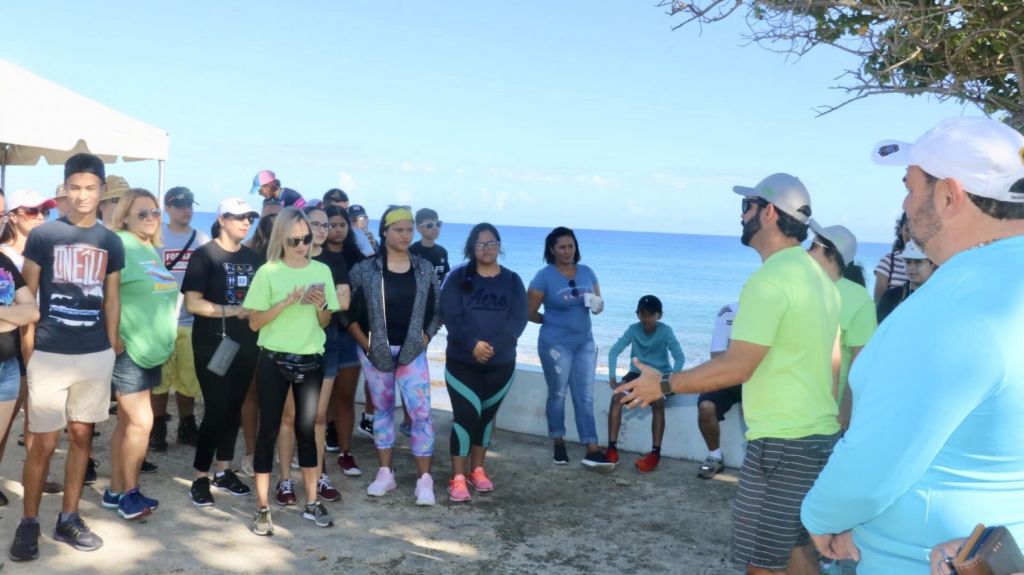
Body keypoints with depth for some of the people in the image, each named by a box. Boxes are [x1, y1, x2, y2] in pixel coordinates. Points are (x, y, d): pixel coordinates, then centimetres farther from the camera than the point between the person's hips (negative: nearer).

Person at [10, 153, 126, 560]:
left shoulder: (111, 242, 6)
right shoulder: (43, 235, -3)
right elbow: (27, 296, 0)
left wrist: (112, 350, 8)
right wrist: (28, 349, -4)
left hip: (96, 355, 3)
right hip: (50, 354, -3)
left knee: (81, 436, 11)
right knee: (43, 443, 0)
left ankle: (68, 518, 23)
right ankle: (28, 522, 16)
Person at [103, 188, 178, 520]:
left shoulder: (153, 250, 13)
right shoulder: (119, 245, -12)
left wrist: (163, 338, 17)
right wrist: (112, 336, -20)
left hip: (152, 349, 8)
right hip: (128, 349, -8)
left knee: (127, 422, 14)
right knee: (141, 421, -5)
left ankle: (116, 491, 23)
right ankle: (129, 495, 10)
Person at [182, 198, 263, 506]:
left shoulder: (254, 258, 11)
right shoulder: (204, 255, -5)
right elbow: (192, 303, -13)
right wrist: (232, 310, -19)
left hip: (245, 344, 5)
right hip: (212, 344, -5)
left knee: (235, 407, 11)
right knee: (216, 409, -7)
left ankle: (223, 471, 23)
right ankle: (200, 478, 6)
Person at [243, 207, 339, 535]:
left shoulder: (321, 271, 4)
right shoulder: (268, 272, -6)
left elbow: (325, 323, 9)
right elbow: (254, 322, -7)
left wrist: (321, 305, -11)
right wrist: (286, 303, -19)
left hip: (310, 361, 3)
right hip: (274, 361, -3)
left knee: (307, 430, 11)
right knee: (269, 430, 1)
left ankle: (312, 502, 21)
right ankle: (262, 508, 10)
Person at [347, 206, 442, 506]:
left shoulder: (425, 269, 2)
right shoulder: (365, 270, -4)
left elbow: (436, 311, 8)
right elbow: (349, 312, 0)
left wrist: (423, 340, -2)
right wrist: (366, 344, -6)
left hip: (412, 351, 1)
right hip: (376, 351, 0)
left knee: (421, 411, -6)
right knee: (383, 410, 11)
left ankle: (424, 479, 1)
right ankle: (385, 473, 21)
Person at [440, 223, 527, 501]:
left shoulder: (512, 281, 3)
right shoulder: (459, 277, -2)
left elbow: (518, 319, -6)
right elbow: (451, 316, -11)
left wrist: (493, 345, -20)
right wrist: (473, 344, -25)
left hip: (501, 363, 3)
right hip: (462, 361, -3)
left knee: (486, 416, 13)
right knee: (466, 415, -9)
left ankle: (477, 470, 27)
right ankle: (458, 477, -1)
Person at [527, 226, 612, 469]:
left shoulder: (586, 272, 4)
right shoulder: (544, 276, -9)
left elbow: (598, 303, 11)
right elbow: (530, 313, -7)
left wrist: (597, 304, -13)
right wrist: (554, 321, 4)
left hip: (585, 342, 4)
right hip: (556, 344, -4)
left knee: (585, 396, 3)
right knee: (558, 394, 8)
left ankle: (592, 451, 3)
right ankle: (559, 444, 23)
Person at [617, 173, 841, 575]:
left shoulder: (770, 278, -18)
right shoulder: (817, 275, 12)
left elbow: (737, 367, -22)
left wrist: (663, 385, -12)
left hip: (782, 442, -10)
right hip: (817, 434, 10)